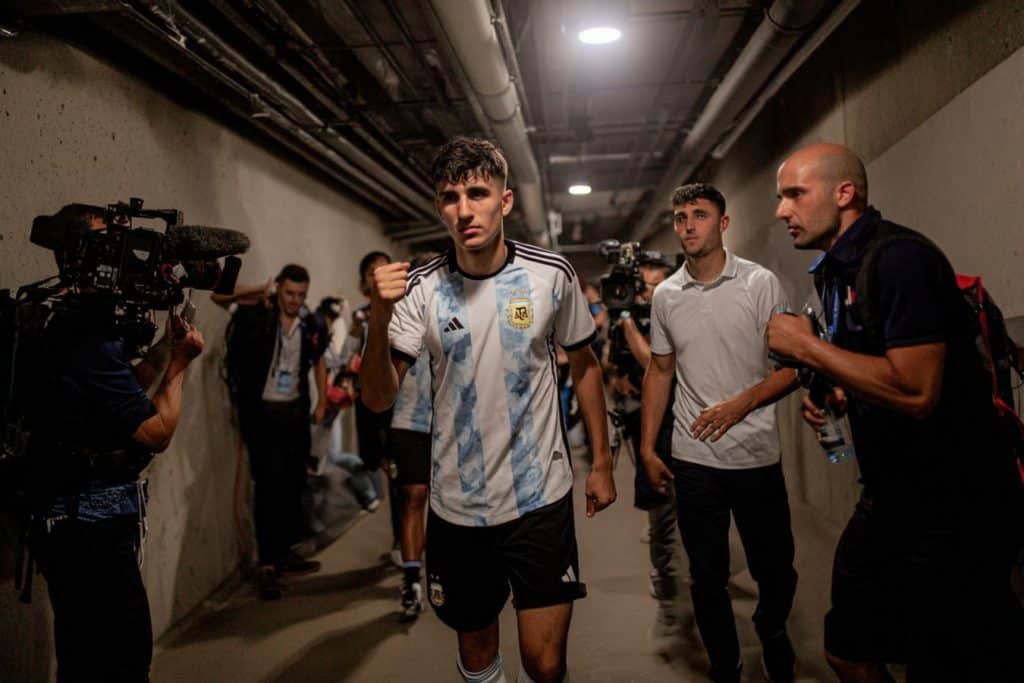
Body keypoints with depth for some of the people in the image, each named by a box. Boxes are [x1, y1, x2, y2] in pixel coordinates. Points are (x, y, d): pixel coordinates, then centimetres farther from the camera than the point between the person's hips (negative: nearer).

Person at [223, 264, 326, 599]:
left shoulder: (309, 324, 3)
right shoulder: (255, 315, -8)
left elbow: (319, 362, 17)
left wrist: (322, 402, 12)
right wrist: (258, 297, -19)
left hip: (295, 412, 5)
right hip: (261, 412, -5)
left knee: (294, 484, 11)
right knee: (269, 486, -7)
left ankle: (285, 553, 25)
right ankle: (268, 564, 0)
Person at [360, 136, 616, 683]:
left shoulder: (552, 275, -7)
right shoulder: (420, 290, -8)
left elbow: (584, 366, 7)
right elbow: (378, 399, -12)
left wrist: (601, 462, 7)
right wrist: (380, 317, -28)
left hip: (540, 495, 0)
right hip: (457, 505, 1)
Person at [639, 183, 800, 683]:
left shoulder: (760, 283, -4)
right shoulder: (665, 294, 5)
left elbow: (793, 365, -5)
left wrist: (740, 404, -21)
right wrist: (647, 448, 7)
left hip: (757, 455, -2)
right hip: (692, 459, 2)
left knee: (775, 570, 10)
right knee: (708, 578, 11)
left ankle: (772, 631, 42)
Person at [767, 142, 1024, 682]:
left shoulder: (901, 259, -19)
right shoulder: (834, 271, 9)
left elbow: (915, 390, -29)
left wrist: (805, 346, -20)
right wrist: (834, 396, 3)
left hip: (953, 511, -9)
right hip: (890, 500, 9)